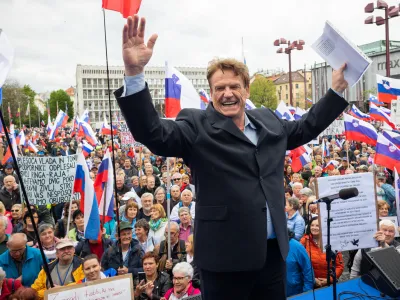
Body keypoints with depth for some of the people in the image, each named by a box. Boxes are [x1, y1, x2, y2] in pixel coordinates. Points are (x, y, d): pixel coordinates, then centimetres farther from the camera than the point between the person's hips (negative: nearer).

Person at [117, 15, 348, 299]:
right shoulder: (197, 126, -7)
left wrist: (337, 89, 23)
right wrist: (135, 73, -33)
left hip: (273, 250, 6)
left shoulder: (268, 120, 11)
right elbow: (153, 132, -21)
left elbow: (306, 127, 25)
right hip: (225, 256, -5)